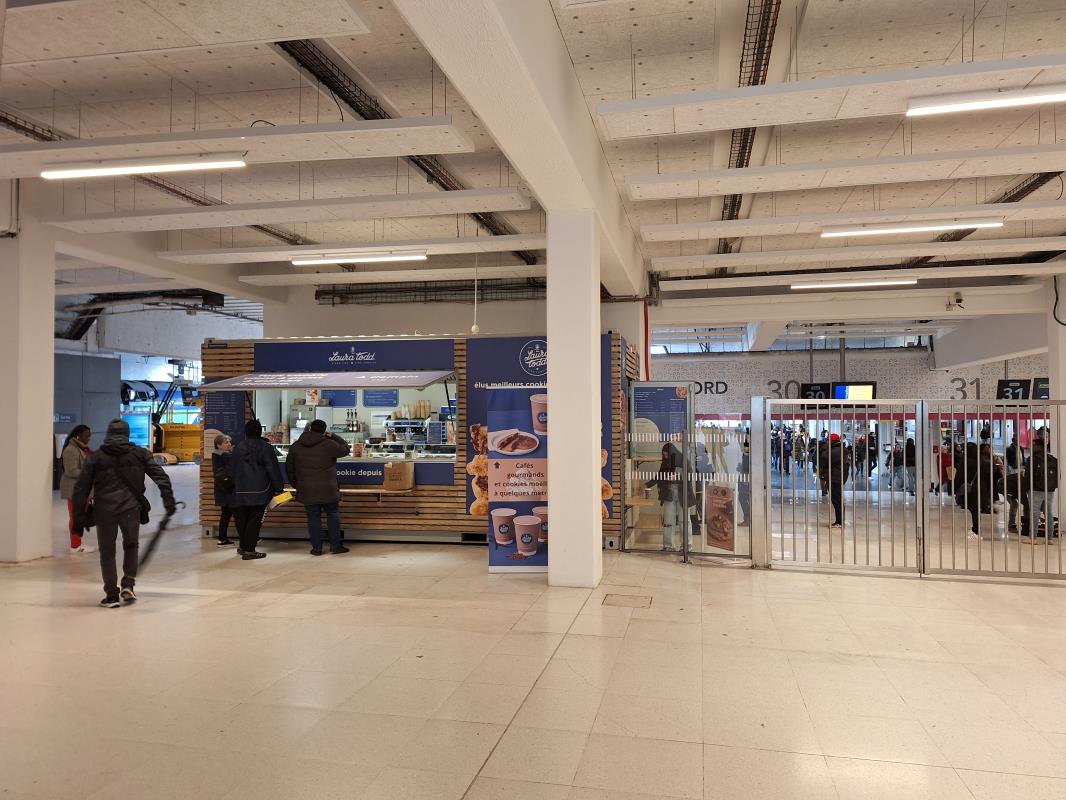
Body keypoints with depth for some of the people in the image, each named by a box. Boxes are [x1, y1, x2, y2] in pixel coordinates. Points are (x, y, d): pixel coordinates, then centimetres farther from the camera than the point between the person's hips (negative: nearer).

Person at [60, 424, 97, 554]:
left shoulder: (83, 448, 13)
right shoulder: (71, 450, -17)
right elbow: (71, 471, -22)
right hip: (74, 488, -9)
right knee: (75, 517, -3)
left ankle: (78, 542, 21)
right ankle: (75, 545, 3)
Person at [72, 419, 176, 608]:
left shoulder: (96, 457, 5)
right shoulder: (139, 454, 5)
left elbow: (81, 488, 4)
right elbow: (161, 477, -3)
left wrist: (79, 517, 8)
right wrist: (169, 500, -3)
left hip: (104, 511, 0)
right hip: (131, 509, 0)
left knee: (107, 551, 12)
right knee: (131, 545, 22)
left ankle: (112, 595, 12)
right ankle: (128, 585, 10)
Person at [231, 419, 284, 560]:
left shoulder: (238, 448, 11)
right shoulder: (266, 447, -6)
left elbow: (232, 469, 16)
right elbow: (273, 469, -7)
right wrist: (279, 487, -1)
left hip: (240, 492, 5)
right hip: (259, 492, -5)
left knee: (242, 520, 14)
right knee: (254, 520, -2)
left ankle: (243, 546, 23)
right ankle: (249, 550, -3)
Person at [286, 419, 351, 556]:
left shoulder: (295, 446, 4)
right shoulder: (328, 445, -12)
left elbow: (289, 468, 12)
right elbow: (345, 449, 4)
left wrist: (296, 485, 22)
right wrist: (333, 437, 11)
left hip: (307, 491, 3)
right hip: (327, 490, -3)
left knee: (313, 518, 9)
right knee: (333, 515, 11)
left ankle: (316, 548, 13)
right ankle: (335, 545, 13)